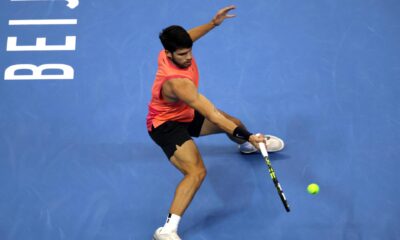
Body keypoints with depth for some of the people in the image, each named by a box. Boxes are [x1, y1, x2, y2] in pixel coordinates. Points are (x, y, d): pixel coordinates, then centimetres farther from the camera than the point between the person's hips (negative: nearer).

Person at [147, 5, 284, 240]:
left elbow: (185, 38, 11)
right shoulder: (177, 82, -40)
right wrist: (246, 135, -45)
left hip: (186, 114, 9)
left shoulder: (171, 51, -17)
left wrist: (213, 23, 2)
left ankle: (248, 147, 58)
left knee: (235, 123, 19)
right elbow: (212, 114, -43)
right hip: (166, 124, -9)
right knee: (197, 171, -30)